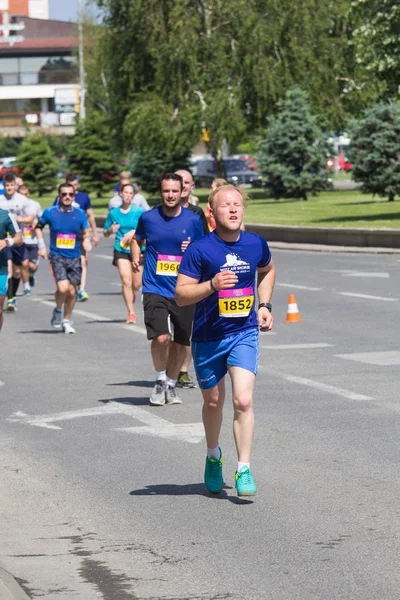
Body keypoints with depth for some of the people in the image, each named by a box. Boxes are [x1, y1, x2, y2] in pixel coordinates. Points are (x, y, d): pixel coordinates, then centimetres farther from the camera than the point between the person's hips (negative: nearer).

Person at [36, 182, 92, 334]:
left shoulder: (80, 213, 2)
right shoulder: (50, 212, -2)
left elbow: (86, 232, 14)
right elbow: (39, 227, 13)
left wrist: (86, 240, -9)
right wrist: (41, 246, 2)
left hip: (74, 258, 3)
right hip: (57, 257, -3)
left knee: (71, 291, 5)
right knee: (63, 288, -20)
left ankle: (66, 320, 24)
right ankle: (58, 311, 9)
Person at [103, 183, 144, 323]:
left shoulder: (139, 212, -1)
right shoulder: (113, 213, 5)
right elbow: (105, 234, 13)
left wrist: (134, 232, -18)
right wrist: (110, 230, -9)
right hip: (121, 250, 0)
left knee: (137, 285, 5)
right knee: (126, 281, -16)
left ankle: (131, 294, 43)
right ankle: (131, 313, -11)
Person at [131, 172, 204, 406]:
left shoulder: (193, 219, 1)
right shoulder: (148, 218, 0)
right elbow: (137, 239, 20)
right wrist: (136, 258, 2)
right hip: (155, 289, -2)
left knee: (179, 343, 8)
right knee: (161, 337, -20)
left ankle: (171, 386, 30)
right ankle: (160, 380, 5)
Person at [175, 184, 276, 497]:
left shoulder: (257, 244, -2)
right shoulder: (199, 249, -13)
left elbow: (267, 270, 22)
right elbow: (180, 295, -13)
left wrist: (264, 305, 10)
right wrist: (212, 285, -28)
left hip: (244, 333, 1)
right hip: (208, 337, -1)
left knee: (243, 400, -15)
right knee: (213, 402, 16)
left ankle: (244, 470, -8)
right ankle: (213, 455, 42)